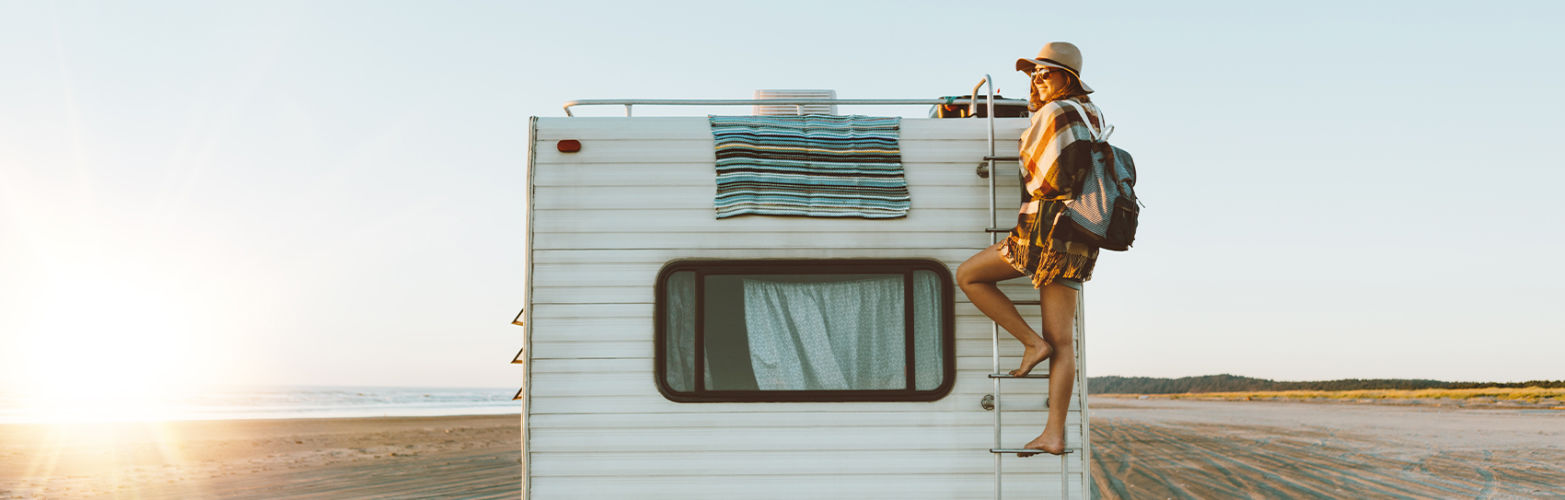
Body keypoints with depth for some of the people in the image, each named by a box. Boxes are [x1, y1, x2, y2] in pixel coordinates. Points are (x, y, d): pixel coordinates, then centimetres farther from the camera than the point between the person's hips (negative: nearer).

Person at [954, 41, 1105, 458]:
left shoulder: (1050, 114, -7)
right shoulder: (1093, 115, 16)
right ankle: (1054, 434, -1)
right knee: (1061, 342, 3)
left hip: (1046, 226, -8)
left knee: (968, 275, 7)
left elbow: (1031, 173, 1)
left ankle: (1032, 342, 2)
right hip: (1080, 240, 8)